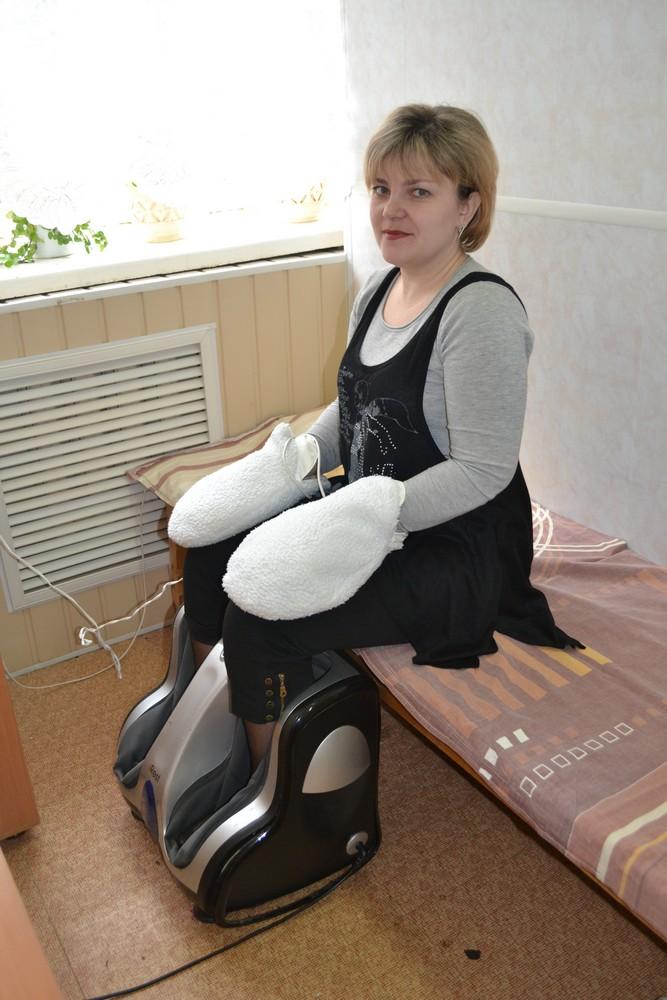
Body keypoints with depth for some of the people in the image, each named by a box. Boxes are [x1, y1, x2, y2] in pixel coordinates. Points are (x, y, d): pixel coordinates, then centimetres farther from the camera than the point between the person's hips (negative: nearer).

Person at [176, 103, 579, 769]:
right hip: (368, 522, 9)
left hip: (456, 550, -9)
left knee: (259, 622, -20)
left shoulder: (481, 310, -22)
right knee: (211, 553, 7)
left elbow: (481, 471, -24)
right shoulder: (379, 287, 6)